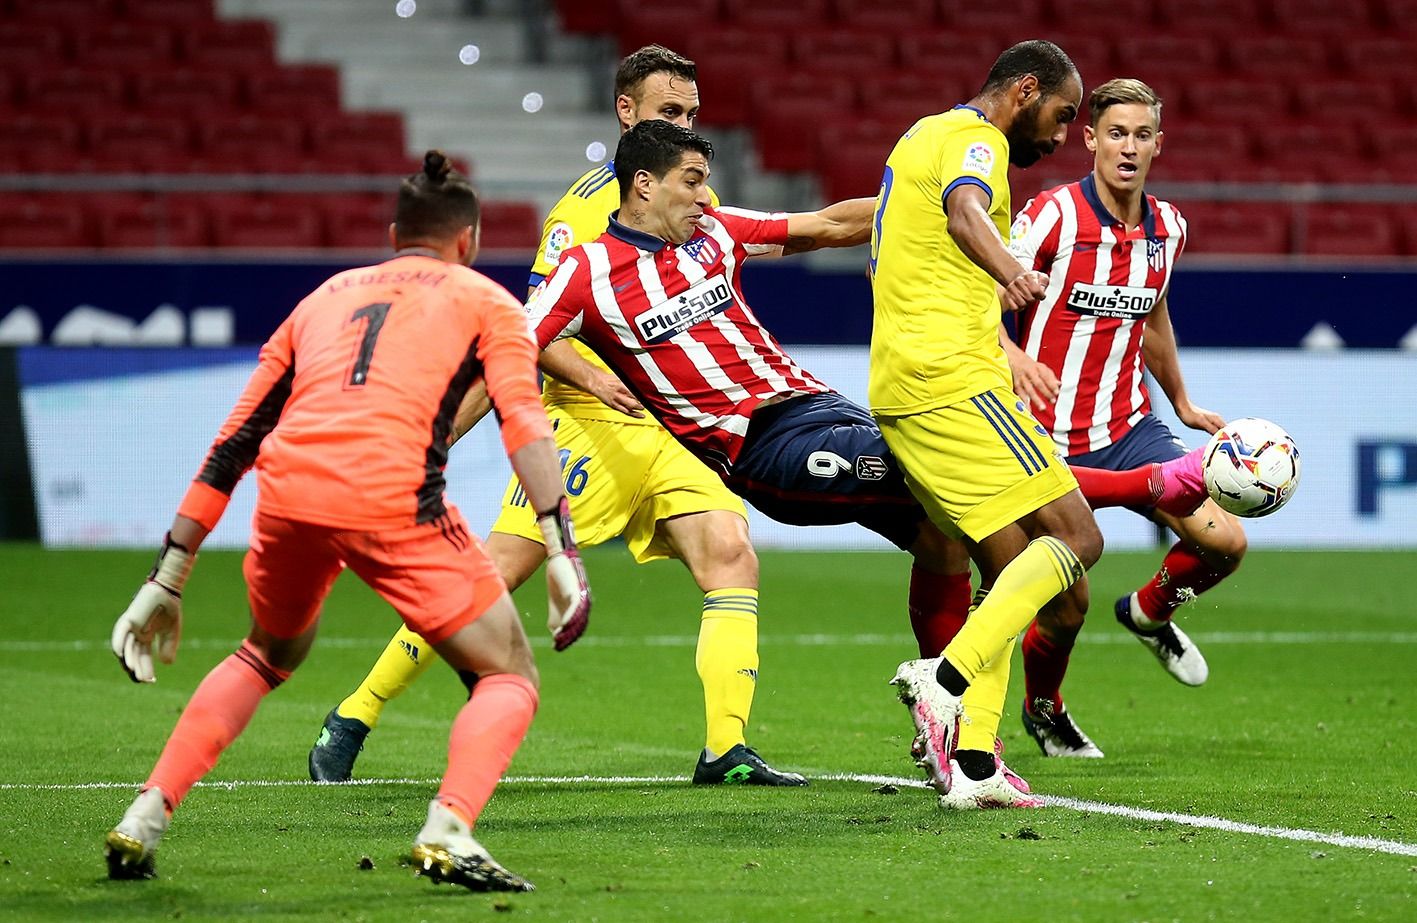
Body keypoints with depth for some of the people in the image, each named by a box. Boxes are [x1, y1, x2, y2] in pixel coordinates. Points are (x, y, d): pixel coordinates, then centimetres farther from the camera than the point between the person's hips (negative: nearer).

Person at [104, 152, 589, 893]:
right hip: (393, 498, -4)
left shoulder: (325, 297, 31)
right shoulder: (482, 299, 20)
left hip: (289, 484, 4)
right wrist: (562, 552, -7)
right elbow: (524, 420, 1)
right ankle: (447, 832, -16)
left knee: (267, 656, 33)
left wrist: (167, 580, 29)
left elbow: (234, 443, 28)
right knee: (508, 676, 11)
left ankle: (144, 819, 21)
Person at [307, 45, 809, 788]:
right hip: (586, 423, -6)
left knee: (731, 554, -16)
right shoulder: (587, 203, -8)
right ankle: (355, 717, 4)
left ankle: (727, 749, -16)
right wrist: (591, 375, -27)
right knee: (500, 570, -9)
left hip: (672, 432, 6)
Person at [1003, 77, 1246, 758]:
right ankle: (1043, 708, 30)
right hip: (1052, 438, -5)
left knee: (1224, 541, -9)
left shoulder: (1167, 227, 5)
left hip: (1129, 426, 5)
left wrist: (1183, 405, 32)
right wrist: (1014, 356, -35)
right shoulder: (1054, 215, -14)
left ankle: (1150, 611, 25)